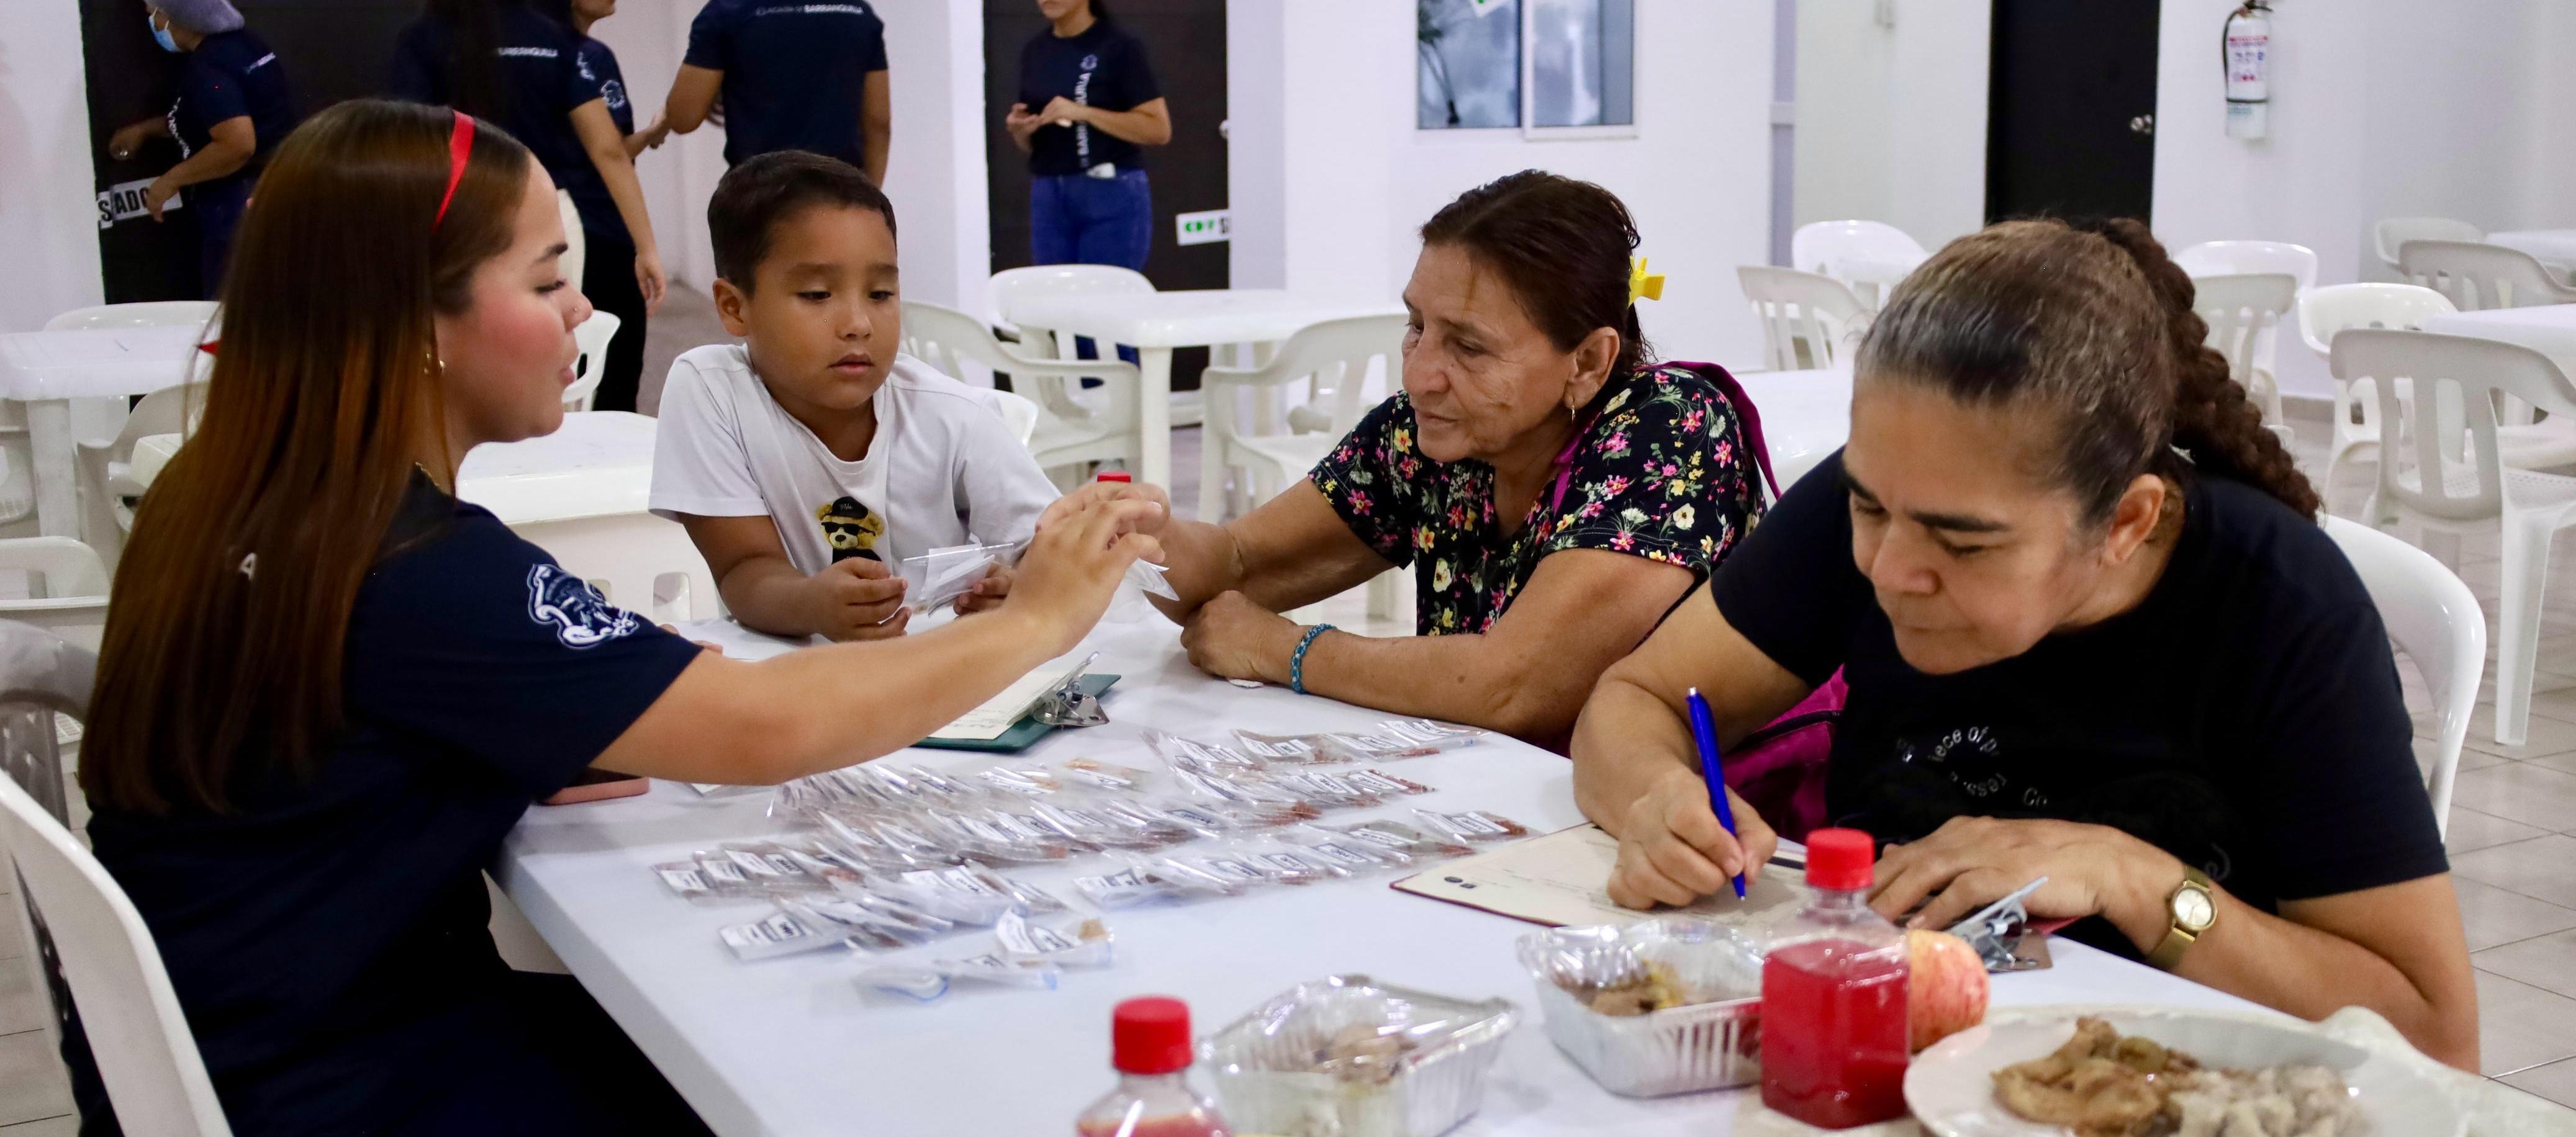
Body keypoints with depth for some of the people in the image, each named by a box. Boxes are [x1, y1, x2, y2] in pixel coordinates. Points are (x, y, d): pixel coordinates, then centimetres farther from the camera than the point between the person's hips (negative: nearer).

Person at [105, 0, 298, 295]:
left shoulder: (206, 69, -18)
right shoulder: (243, 44, 10)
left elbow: (238, 144, -29)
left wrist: (172, 180, -16)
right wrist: (145, 129, 24)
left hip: (241, 209, -10)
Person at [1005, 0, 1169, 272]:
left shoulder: (1119, 46, -5)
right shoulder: (1035, 51, 12)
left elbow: (1159, 130, -11)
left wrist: (1083, 112, -17)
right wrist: (1020, 130, -3)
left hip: (1113, 196, -5)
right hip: (1048, 197, 5)